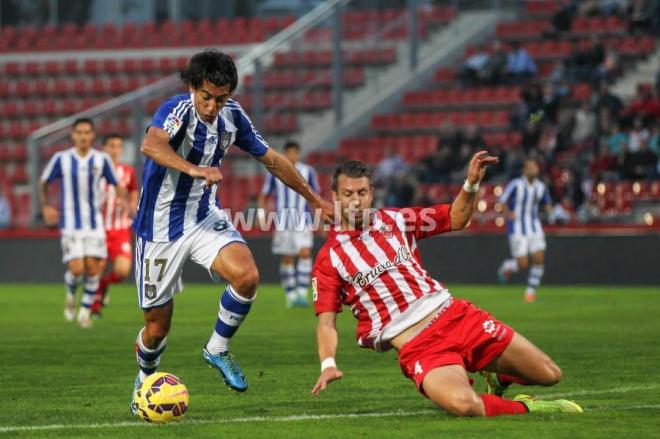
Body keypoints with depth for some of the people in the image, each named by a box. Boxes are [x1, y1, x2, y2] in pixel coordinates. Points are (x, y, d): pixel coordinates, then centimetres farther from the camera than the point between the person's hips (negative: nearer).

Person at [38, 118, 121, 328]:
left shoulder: (102, 159, -1)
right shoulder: (61, 159, -3)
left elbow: (116, 184, 7)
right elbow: (43, 183, 11)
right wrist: (45, 206, 2)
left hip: (95, 223, 1)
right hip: (70, 223, -1)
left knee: (93, 268, -6)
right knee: (76, 269, -13)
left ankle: (85, 311, 12)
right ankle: (70, 295, 20)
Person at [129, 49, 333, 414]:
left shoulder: (232, 116, -4)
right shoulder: (178, 110, -23)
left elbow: (272, 160, 12)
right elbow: (151, 144, -46)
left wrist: (314, 199, 17)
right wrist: (194, 169, -61)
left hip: (204, 218, 5)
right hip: (161, 228, -4)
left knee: (247, 276, -24)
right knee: (157, 326, 3)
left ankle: (217, 349, 1)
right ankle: (146, 379, 36)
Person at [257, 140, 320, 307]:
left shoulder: (308, 171, 5)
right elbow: (263, 195, 12)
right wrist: (261, 213, -2)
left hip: (303, 222, -1)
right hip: (283, 223, 1)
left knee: (305, 253, -18)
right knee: (287, 259, 3)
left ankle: (302, 293, -20)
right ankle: (290, 295, 12)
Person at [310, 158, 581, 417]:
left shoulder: (396, 220, 11)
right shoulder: (328, 260, 1)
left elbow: (456, 219, 18)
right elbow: (326, 321, -4)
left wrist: (471, 184, 0)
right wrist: (328, 364, -22)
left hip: (454, 314, 4)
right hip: (416, 347, -4)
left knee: (549, 375, 2)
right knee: (463, 405, -37)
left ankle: (497, 376, 33)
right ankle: (524, 408, -10)